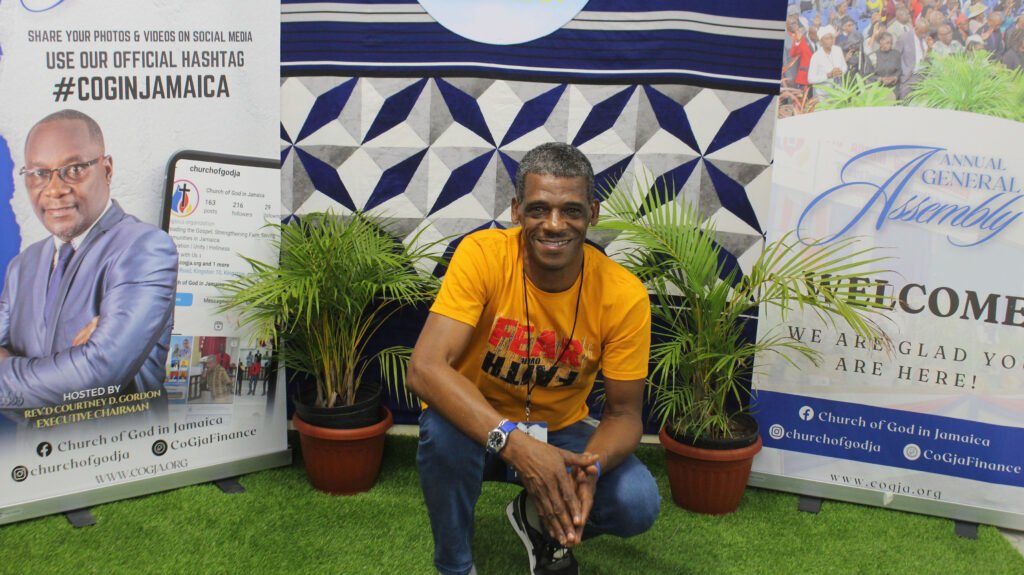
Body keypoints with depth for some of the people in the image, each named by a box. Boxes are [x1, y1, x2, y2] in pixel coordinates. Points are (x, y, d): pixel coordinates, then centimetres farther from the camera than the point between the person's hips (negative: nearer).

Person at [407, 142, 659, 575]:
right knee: (444, 432, -35)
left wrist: (590, 466, -35)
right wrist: (512, 442, -46)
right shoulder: (483, 255, -24)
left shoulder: (624, 296, -19)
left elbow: (623, 413, -11)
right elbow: (424, 368, -33)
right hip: (478, 424, -1)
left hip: (560, 432, 2)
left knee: (638, 504, -23)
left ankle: (541, 522, 12)